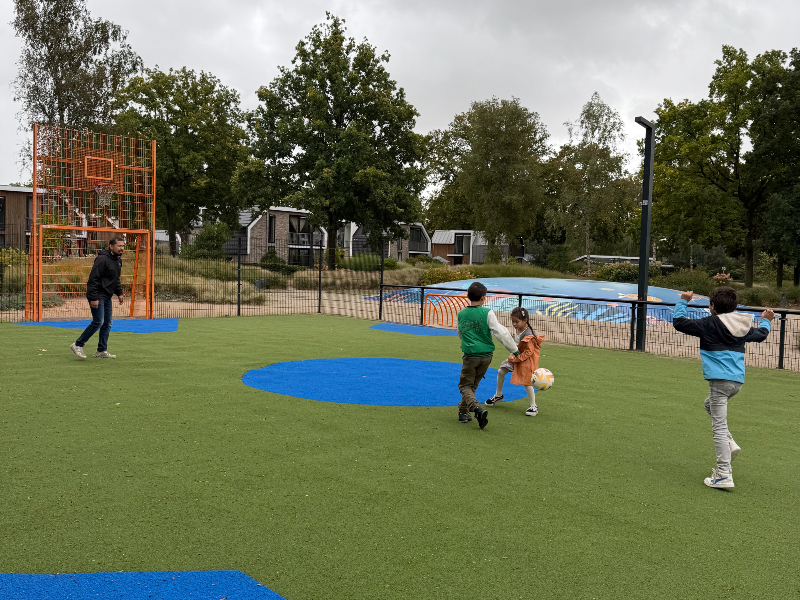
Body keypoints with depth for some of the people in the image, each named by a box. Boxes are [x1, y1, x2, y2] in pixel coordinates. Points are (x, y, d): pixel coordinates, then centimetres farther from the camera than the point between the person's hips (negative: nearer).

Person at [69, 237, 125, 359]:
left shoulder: (118, 260, 12)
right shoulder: (102, 259, -17)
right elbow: (93, 279, -21)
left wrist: (119, 293, 17)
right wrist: (94, 298, -24)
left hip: (107, 297, 9)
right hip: (98, 296, -9)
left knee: (107, 324, 8)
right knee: (98, 322, -11)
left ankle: (102, 351, 14)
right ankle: (78, 345, 3)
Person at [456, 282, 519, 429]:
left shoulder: (461, 314, 2)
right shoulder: (487, 313, -8)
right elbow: (501, 332, -10)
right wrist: (514, 349, 0)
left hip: (470, 356, -1)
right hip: (486, 355, 1)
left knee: (465, 386, 5)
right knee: (473, 385, 17)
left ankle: (478, 408, -19)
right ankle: (463, 412, 21)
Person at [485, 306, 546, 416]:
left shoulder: (528, 335, -27)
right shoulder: (517, 330, -1)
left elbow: (528, 352, -25)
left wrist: (516, 359, -22)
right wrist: (513, 356, 7)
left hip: (526, 360, -9)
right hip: (516, 357, 9)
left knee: (526, 382, -8)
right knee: (501, 371, 11)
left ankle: (533, 406, 3)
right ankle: (498, 395, 30)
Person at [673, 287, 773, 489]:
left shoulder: (709, 324, -6)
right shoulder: (743, 326, 13)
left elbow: (678, 322, -3)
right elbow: (760, 334, 33)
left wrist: (683, 302, 9)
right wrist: (765, 321, 53)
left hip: (720, 380, -7)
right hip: (738, 381, 8)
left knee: (719, 427, -6)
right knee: (710, 405, 31)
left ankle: (724, 475, -6)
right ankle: (729, 444, 16)